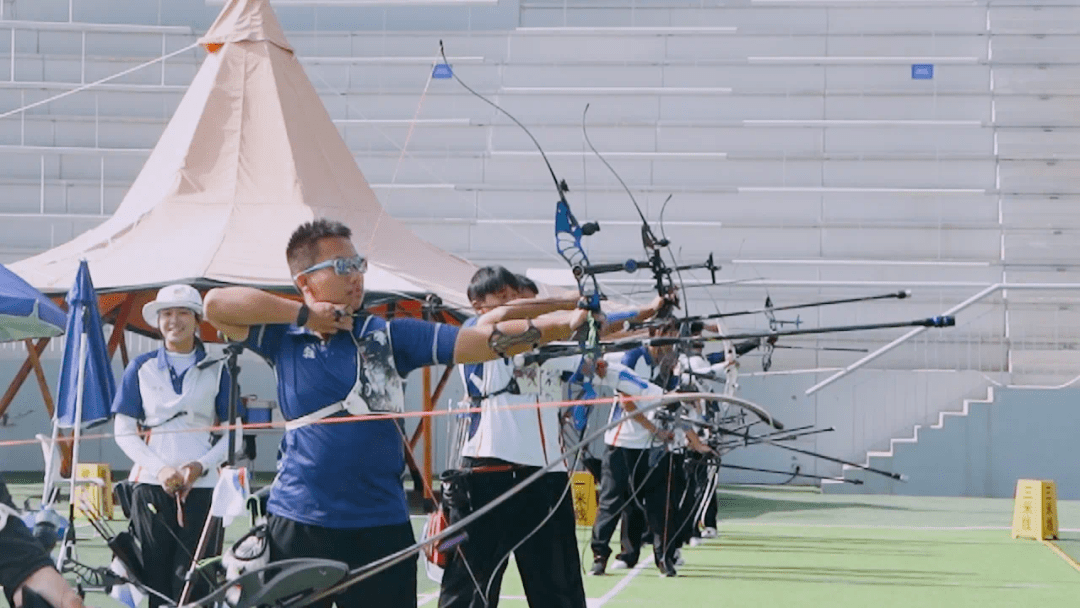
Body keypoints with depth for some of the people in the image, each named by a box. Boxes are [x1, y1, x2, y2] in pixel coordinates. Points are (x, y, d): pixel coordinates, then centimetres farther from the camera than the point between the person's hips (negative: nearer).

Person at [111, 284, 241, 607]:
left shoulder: (217, 371, 8)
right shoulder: (141, 368, 9)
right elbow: (124, 431, 6)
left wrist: (201, 465, -10)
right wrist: (160, 469, -9)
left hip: (201, 487, -1)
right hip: (150, 485, 1)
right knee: (154, 578, -1)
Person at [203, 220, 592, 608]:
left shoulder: (388, 336, 4)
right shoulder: (284, 338, 3)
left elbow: (481, 341, -3)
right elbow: (216, 304, -8)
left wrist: (561, 325, -15)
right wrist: (304, 314, -8)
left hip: (381, 525, 1)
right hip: (298, 522, -1)